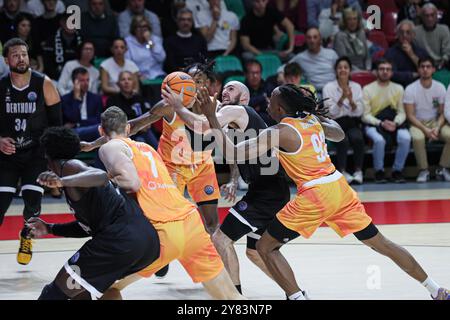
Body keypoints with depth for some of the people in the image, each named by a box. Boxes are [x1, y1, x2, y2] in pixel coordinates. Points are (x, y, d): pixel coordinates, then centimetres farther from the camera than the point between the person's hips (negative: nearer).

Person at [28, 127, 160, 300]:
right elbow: (88, 226, 37)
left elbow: (101, 177, -19)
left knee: (55, 292, -3)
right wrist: (49, 229, 41)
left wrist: (62, 181, -31)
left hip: (121, 240, -9)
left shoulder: (69, 166, 4)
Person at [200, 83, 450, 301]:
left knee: (265, 247, 4)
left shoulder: (280, 132, -9)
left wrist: (212, 117, -12)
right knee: (380, 242, 17)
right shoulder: (312, 120, 10)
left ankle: (298, 297, -8)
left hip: (314, 196, -7)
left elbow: (233, 153, -15)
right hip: (339, 186, 7)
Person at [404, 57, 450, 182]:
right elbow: (410, 115, -10)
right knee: (417, 138, -38)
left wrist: (437, 128, -18)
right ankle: (423, 170, -20)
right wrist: (425, 130, -23)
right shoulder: (410, 89, -9)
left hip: (436, 122, 3)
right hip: (418, 123, -3)